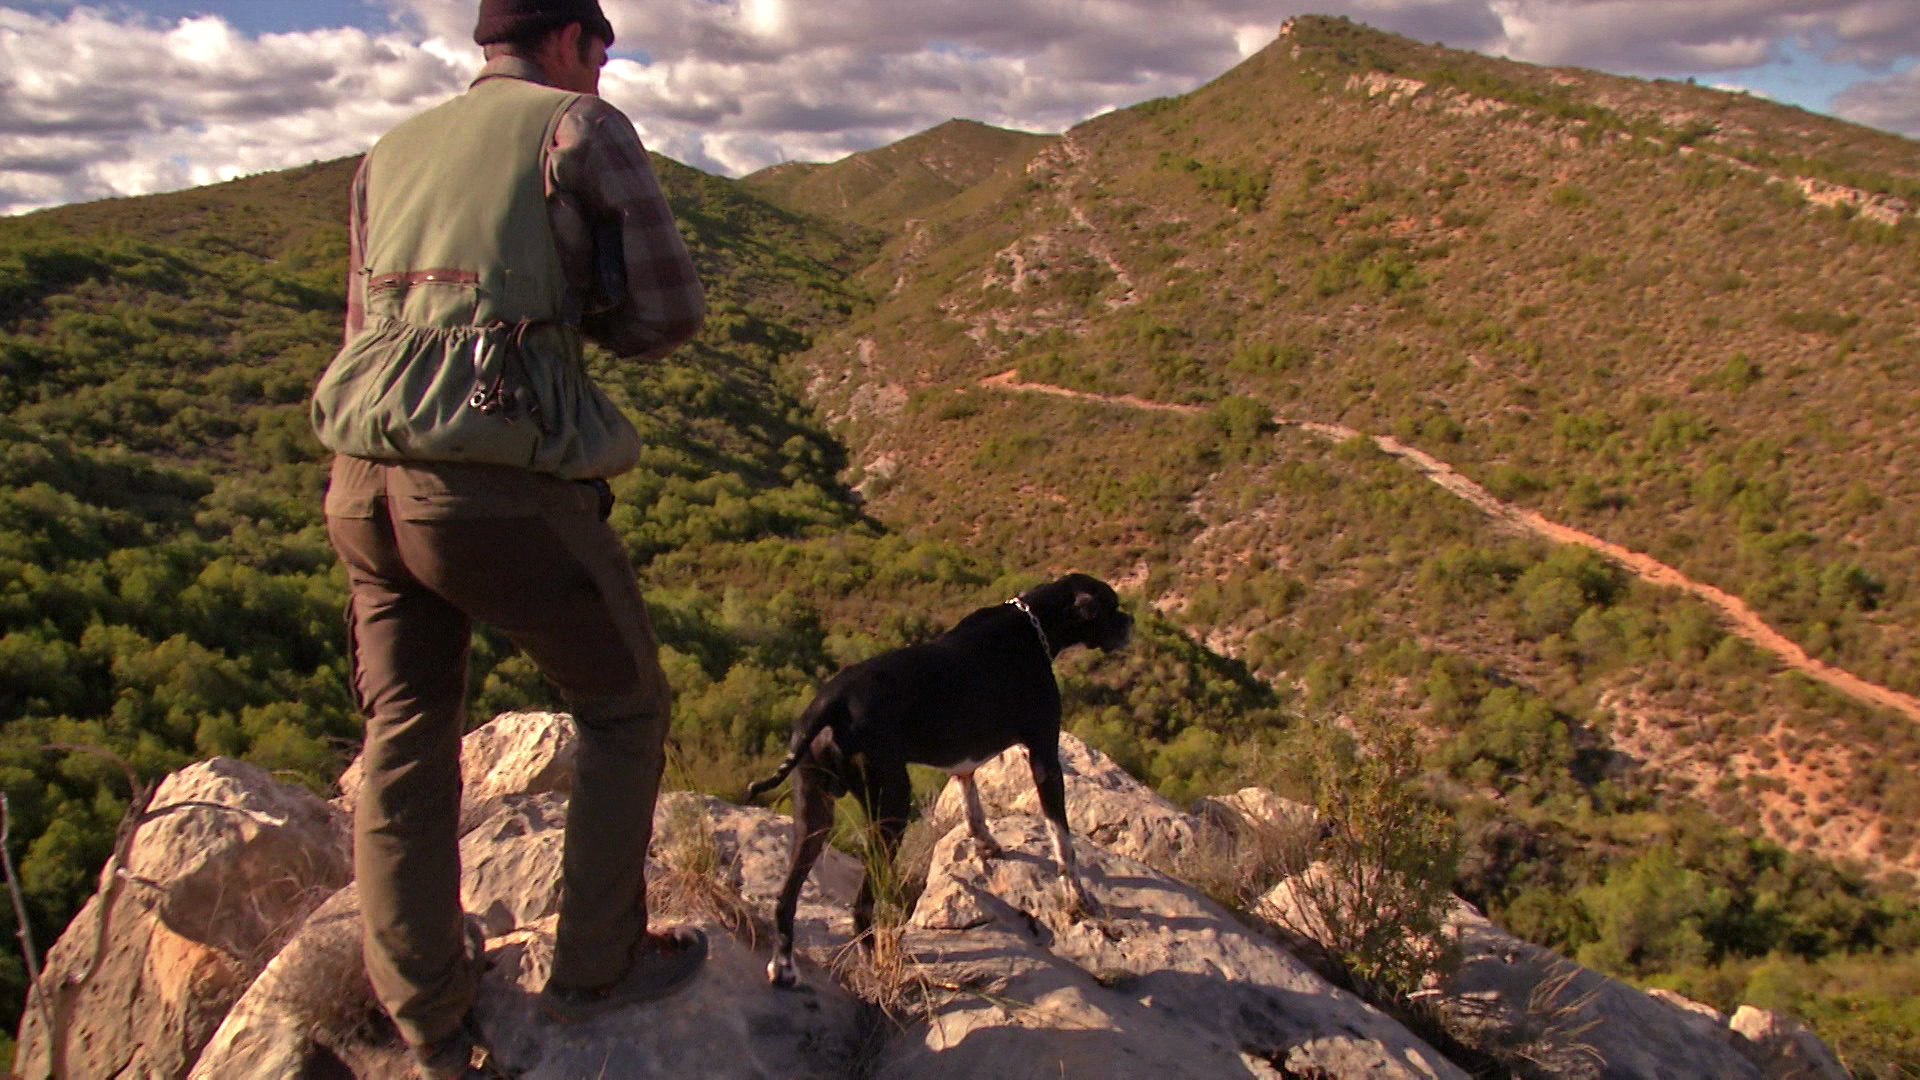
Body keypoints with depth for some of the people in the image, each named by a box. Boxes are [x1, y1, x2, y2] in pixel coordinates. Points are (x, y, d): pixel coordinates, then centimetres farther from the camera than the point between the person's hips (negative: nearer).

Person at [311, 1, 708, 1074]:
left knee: (407, 740, 16)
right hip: (507, 489, -6)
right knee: (626, 709, 15)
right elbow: (672, 311, 0)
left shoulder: (390, 152, 21)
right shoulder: (581, 124, 3)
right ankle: (598, 966, 25)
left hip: (366, 480, 7)